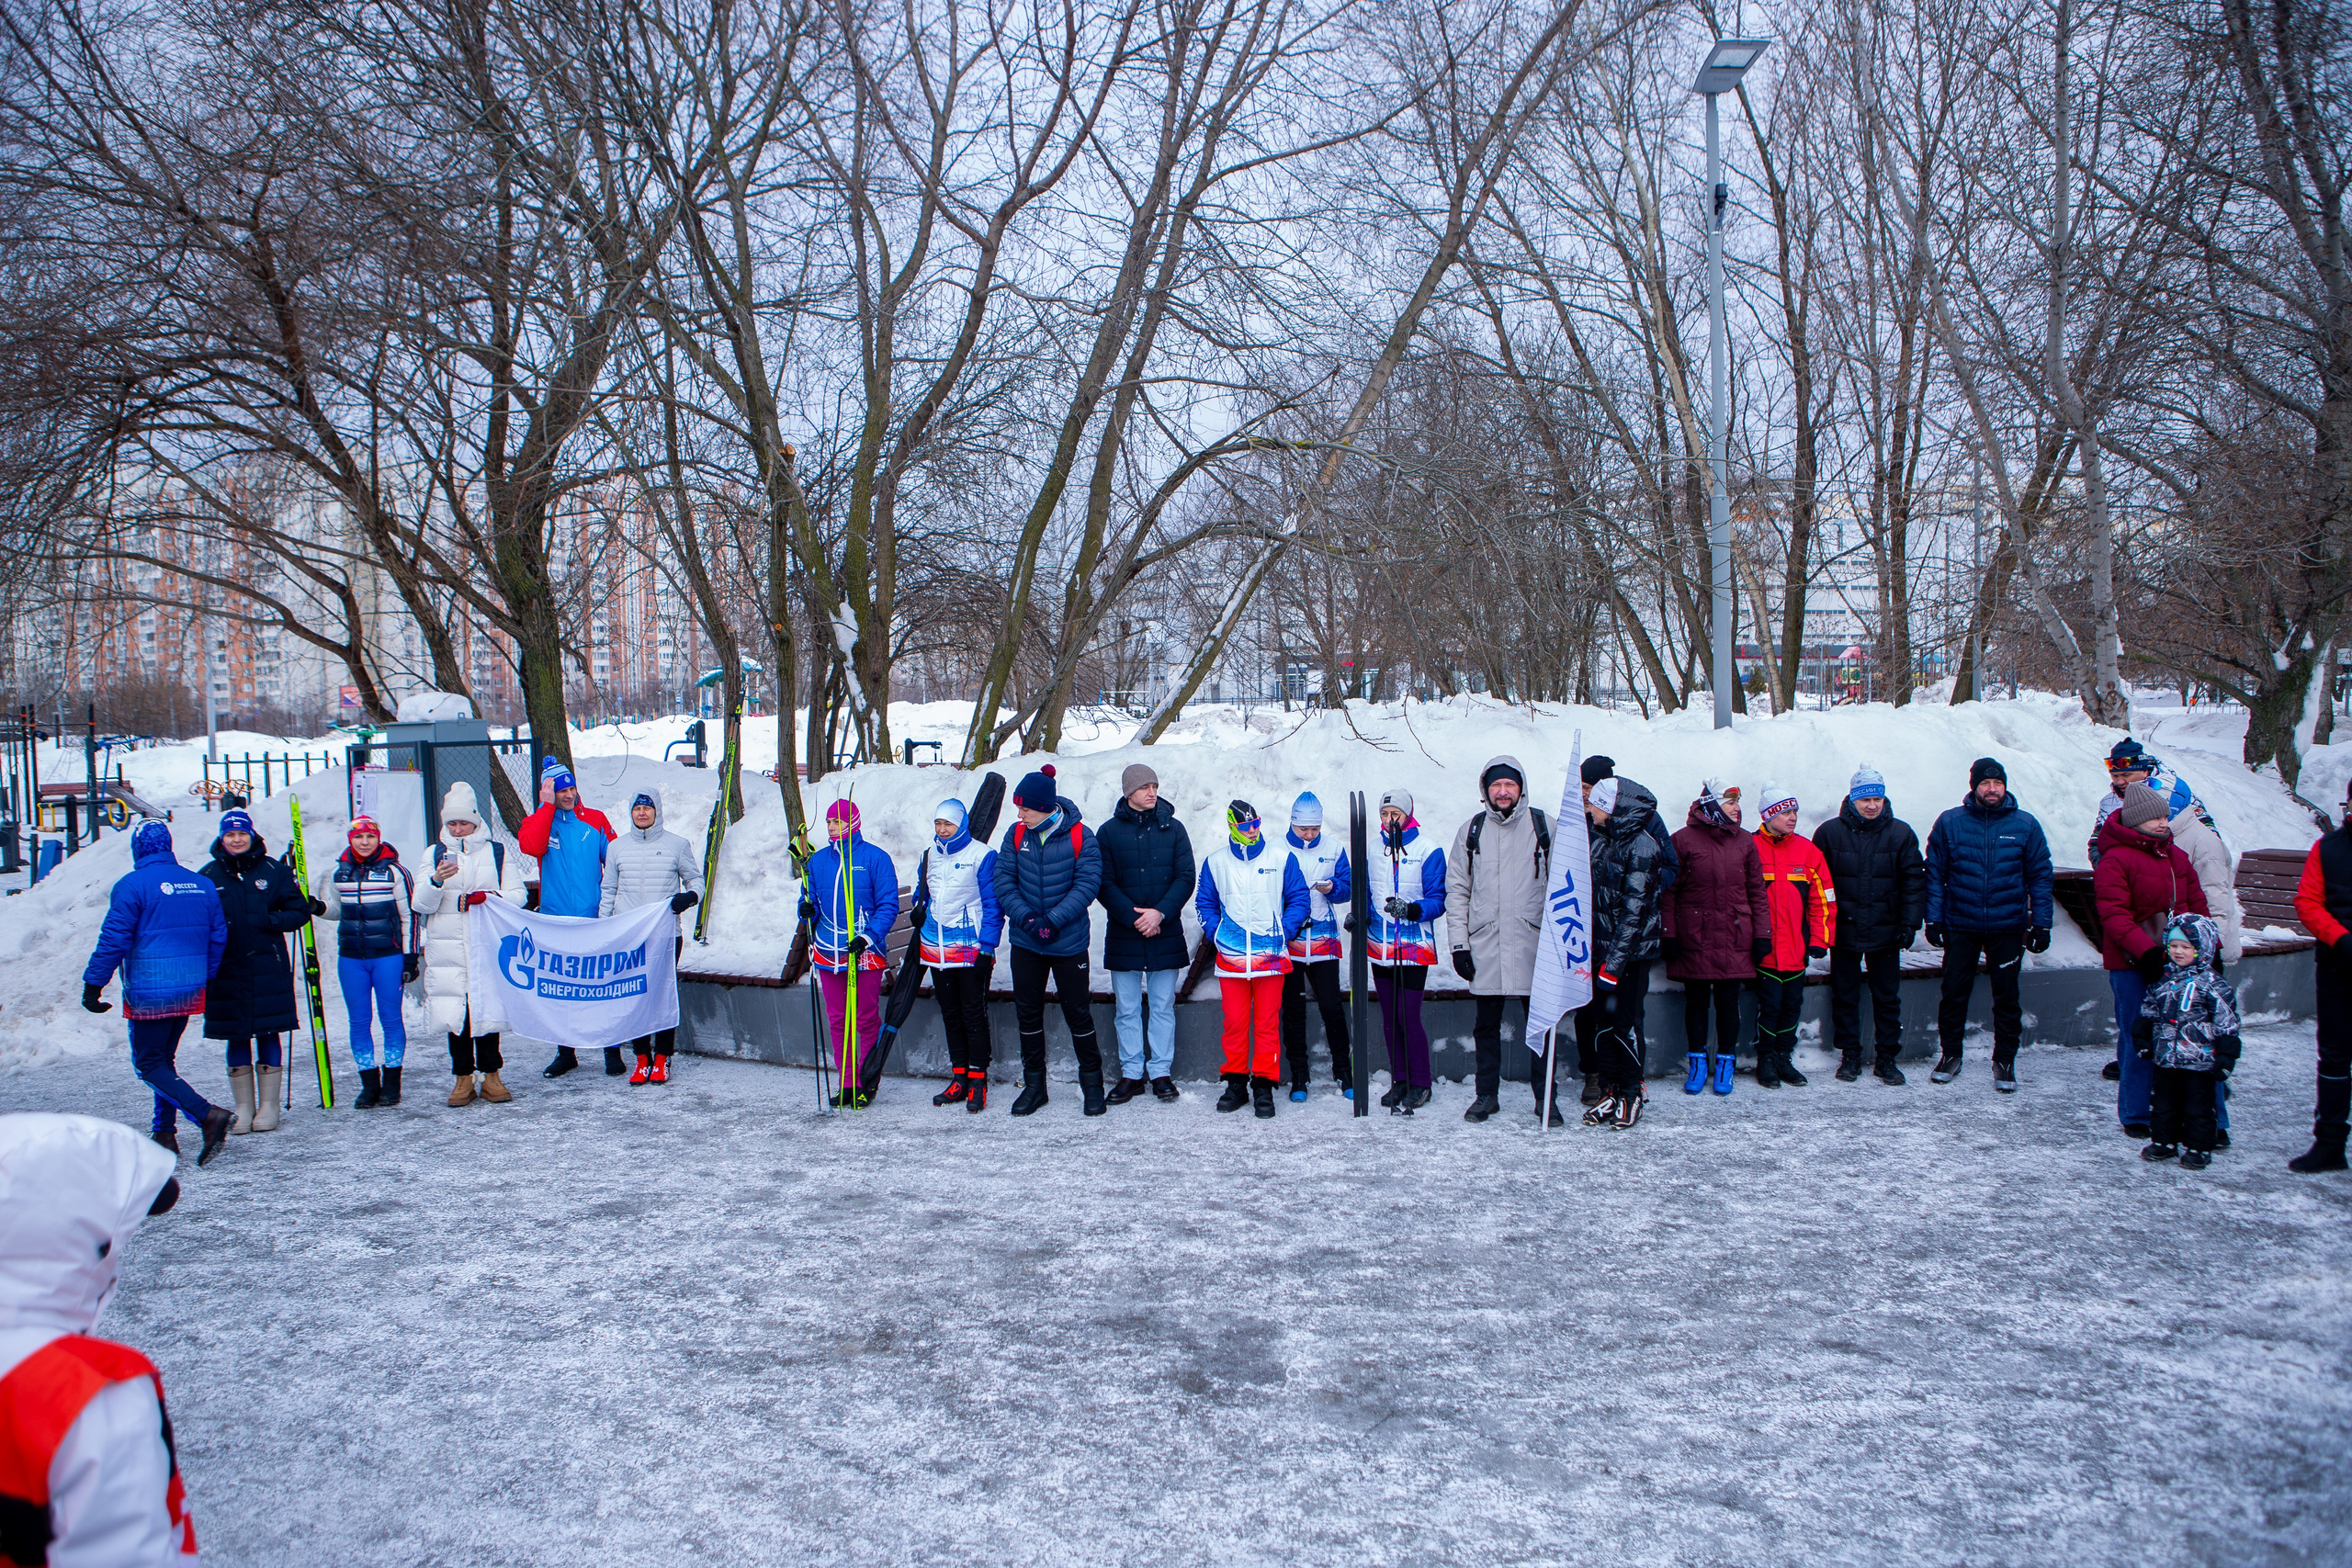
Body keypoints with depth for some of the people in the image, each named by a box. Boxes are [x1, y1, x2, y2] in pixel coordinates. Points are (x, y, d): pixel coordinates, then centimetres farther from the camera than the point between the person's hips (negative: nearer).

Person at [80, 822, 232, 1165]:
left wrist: (93, 984, -6)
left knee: (149, 1065, -1)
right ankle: (164, 1134, 18)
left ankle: (207, 1115, -18)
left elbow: (114, 940, -13)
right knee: (163, 1059, 19)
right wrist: (206, 979, 22)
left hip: (149, 993, -6)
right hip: (190, 992, 6)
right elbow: (218, 936, 12)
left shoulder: (132, 885, -11)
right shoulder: (202, 885, 7)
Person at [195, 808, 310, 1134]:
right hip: (227, 970, 1)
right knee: (236, 1039, 6)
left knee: (268, 1035, 2)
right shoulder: (208, 876, 6)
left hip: (268, 969, -1)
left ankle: (269, 1105, 10)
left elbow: (299, 911, 5)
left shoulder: (273, 871, 3)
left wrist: (271, 921, -12)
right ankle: (243, 1108, 14)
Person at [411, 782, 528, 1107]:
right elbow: (421, 904, 3)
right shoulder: (436, 854, 11)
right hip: (447, 949, 1)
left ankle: (491, 1074, 9)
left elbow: (517, 895, 5)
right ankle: (463, 1078, 9)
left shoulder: (498, 853, 10)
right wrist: (436, 881, -17)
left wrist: (489, 897, -15)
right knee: (454, 1013, 0)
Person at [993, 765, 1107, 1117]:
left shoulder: (1080, 836, -11)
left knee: (1077, 1012, 3)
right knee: (1027, 1012, 10)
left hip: (1068, 942, -4)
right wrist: (1025, 917, -16)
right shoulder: (1017, 834, 0)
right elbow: (1004, 879, -1)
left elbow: (1088, 883, -13)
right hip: (1025, 942, 4)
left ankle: (1092, 1084, 19)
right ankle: (1033, 1085, 23)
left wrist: (1054, 920, -21)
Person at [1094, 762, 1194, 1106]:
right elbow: (1104, 884, -2)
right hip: (1123, 935, 0)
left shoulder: (1173, 829, 5)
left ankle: (1161, 1073, 13)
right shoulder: (1109, 832, 3)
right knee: (1128, 1009, 5)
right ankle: (1131, 1074, 13)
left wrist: (1160, 913, -13)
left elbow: (1185, 878, 0)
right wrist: (1133, 916, -13)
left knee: (1162, 1008, 5)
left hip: (1165, 935, 0)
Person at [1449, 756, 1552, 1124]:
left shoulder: (1543, 827, 5)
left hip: (1533, 943, -1)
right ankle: (1487, 1095, 18)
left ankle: (1545, 1097, 11)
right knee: (1486, 1025, 7)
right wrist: (1459, 944, 2)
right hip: (1485, 945, 1)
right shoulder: (1471, 831, 8)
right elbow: (1457, 890, 9)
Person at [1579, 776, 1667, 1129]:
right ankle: (1614, 1089, 18)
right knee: (1594, 1019, 5)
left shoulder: (1641, 845, -14)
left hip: (1631, 951, -7)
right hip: (1599, 947, 7)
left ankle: (1631, 1093, 15)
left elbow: (1634, 909, -18)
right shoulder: (1602, 840, 9)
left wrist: (1614, 962, -21)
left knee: (1623, 1022, -2)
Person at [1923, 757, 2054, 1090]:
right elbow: (1935, 874, 2)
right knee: (1954, 993, 6)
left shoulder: (2025, 825, 0)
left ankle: (2005, 1061, 19)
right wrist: (1933, 919, -3)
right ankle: (1950, 1054, 21)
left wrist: (2041, 923, -3)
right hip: (1960, 926, 0)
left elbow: (2040, 876, 3)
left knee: (2007, 997, 8)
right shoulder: (1949, 823, -1)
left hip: (2008, 928, 0)